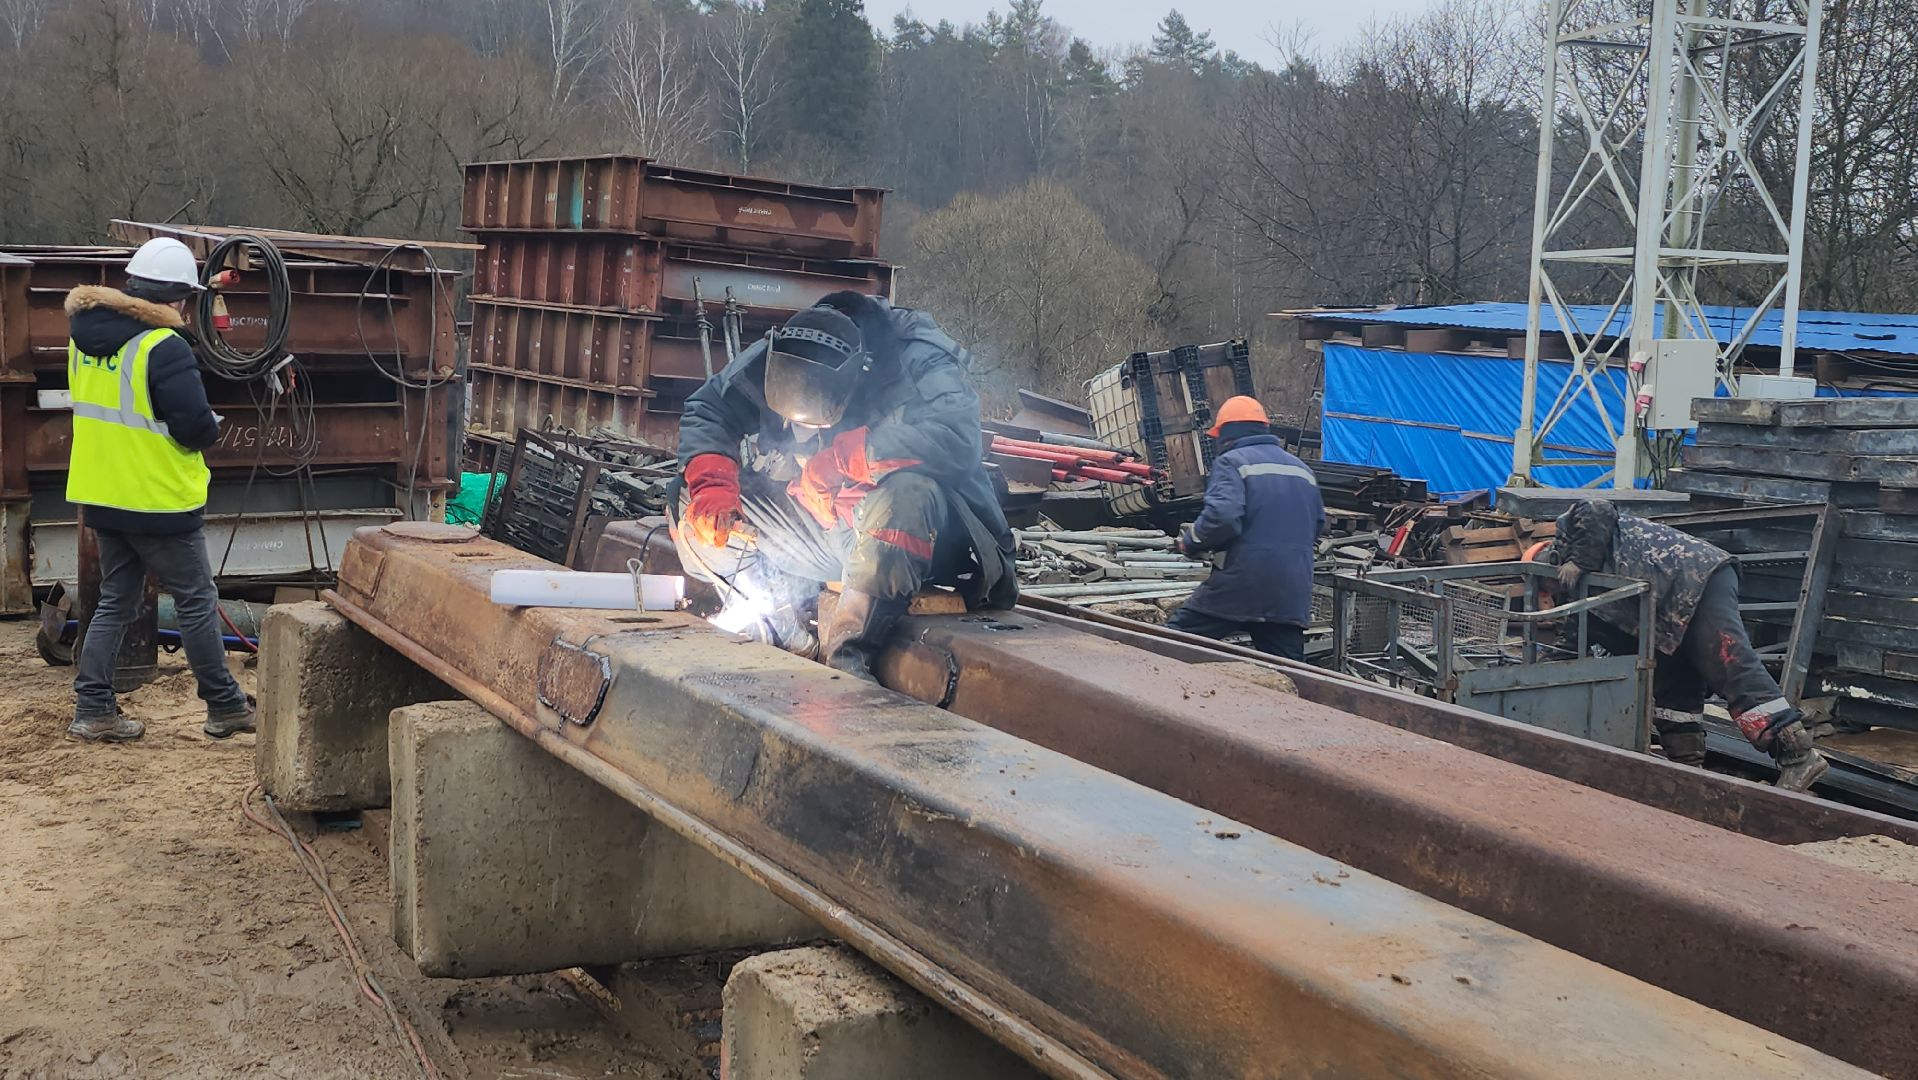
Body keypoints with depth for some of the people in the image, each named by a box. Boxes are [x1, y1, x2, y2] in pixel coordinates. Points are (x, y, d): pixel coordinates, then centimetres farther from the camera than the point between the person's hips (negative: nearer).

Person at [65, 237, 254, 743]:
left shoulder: (85, 335, 5)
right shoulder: (164, 347, -20)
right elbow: (197, 428, -21)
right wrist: (213, 424, -1)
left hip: (101, 495, 7)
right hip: (158, 501, -7)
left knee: (116, 601, 16)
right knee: (196, 602, 5)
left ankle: (93, 710, 14)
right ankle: (225, 706, 13)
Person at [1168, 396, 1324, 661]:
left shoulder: (1231, 462, -3)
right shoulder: (1302, 469, 18)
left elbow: (1221, 517, -19)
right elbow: (1317, 524, 25)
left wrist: (1190, 542, -2)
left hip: (1240, 586, -6)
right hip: (1292, 593, 6)